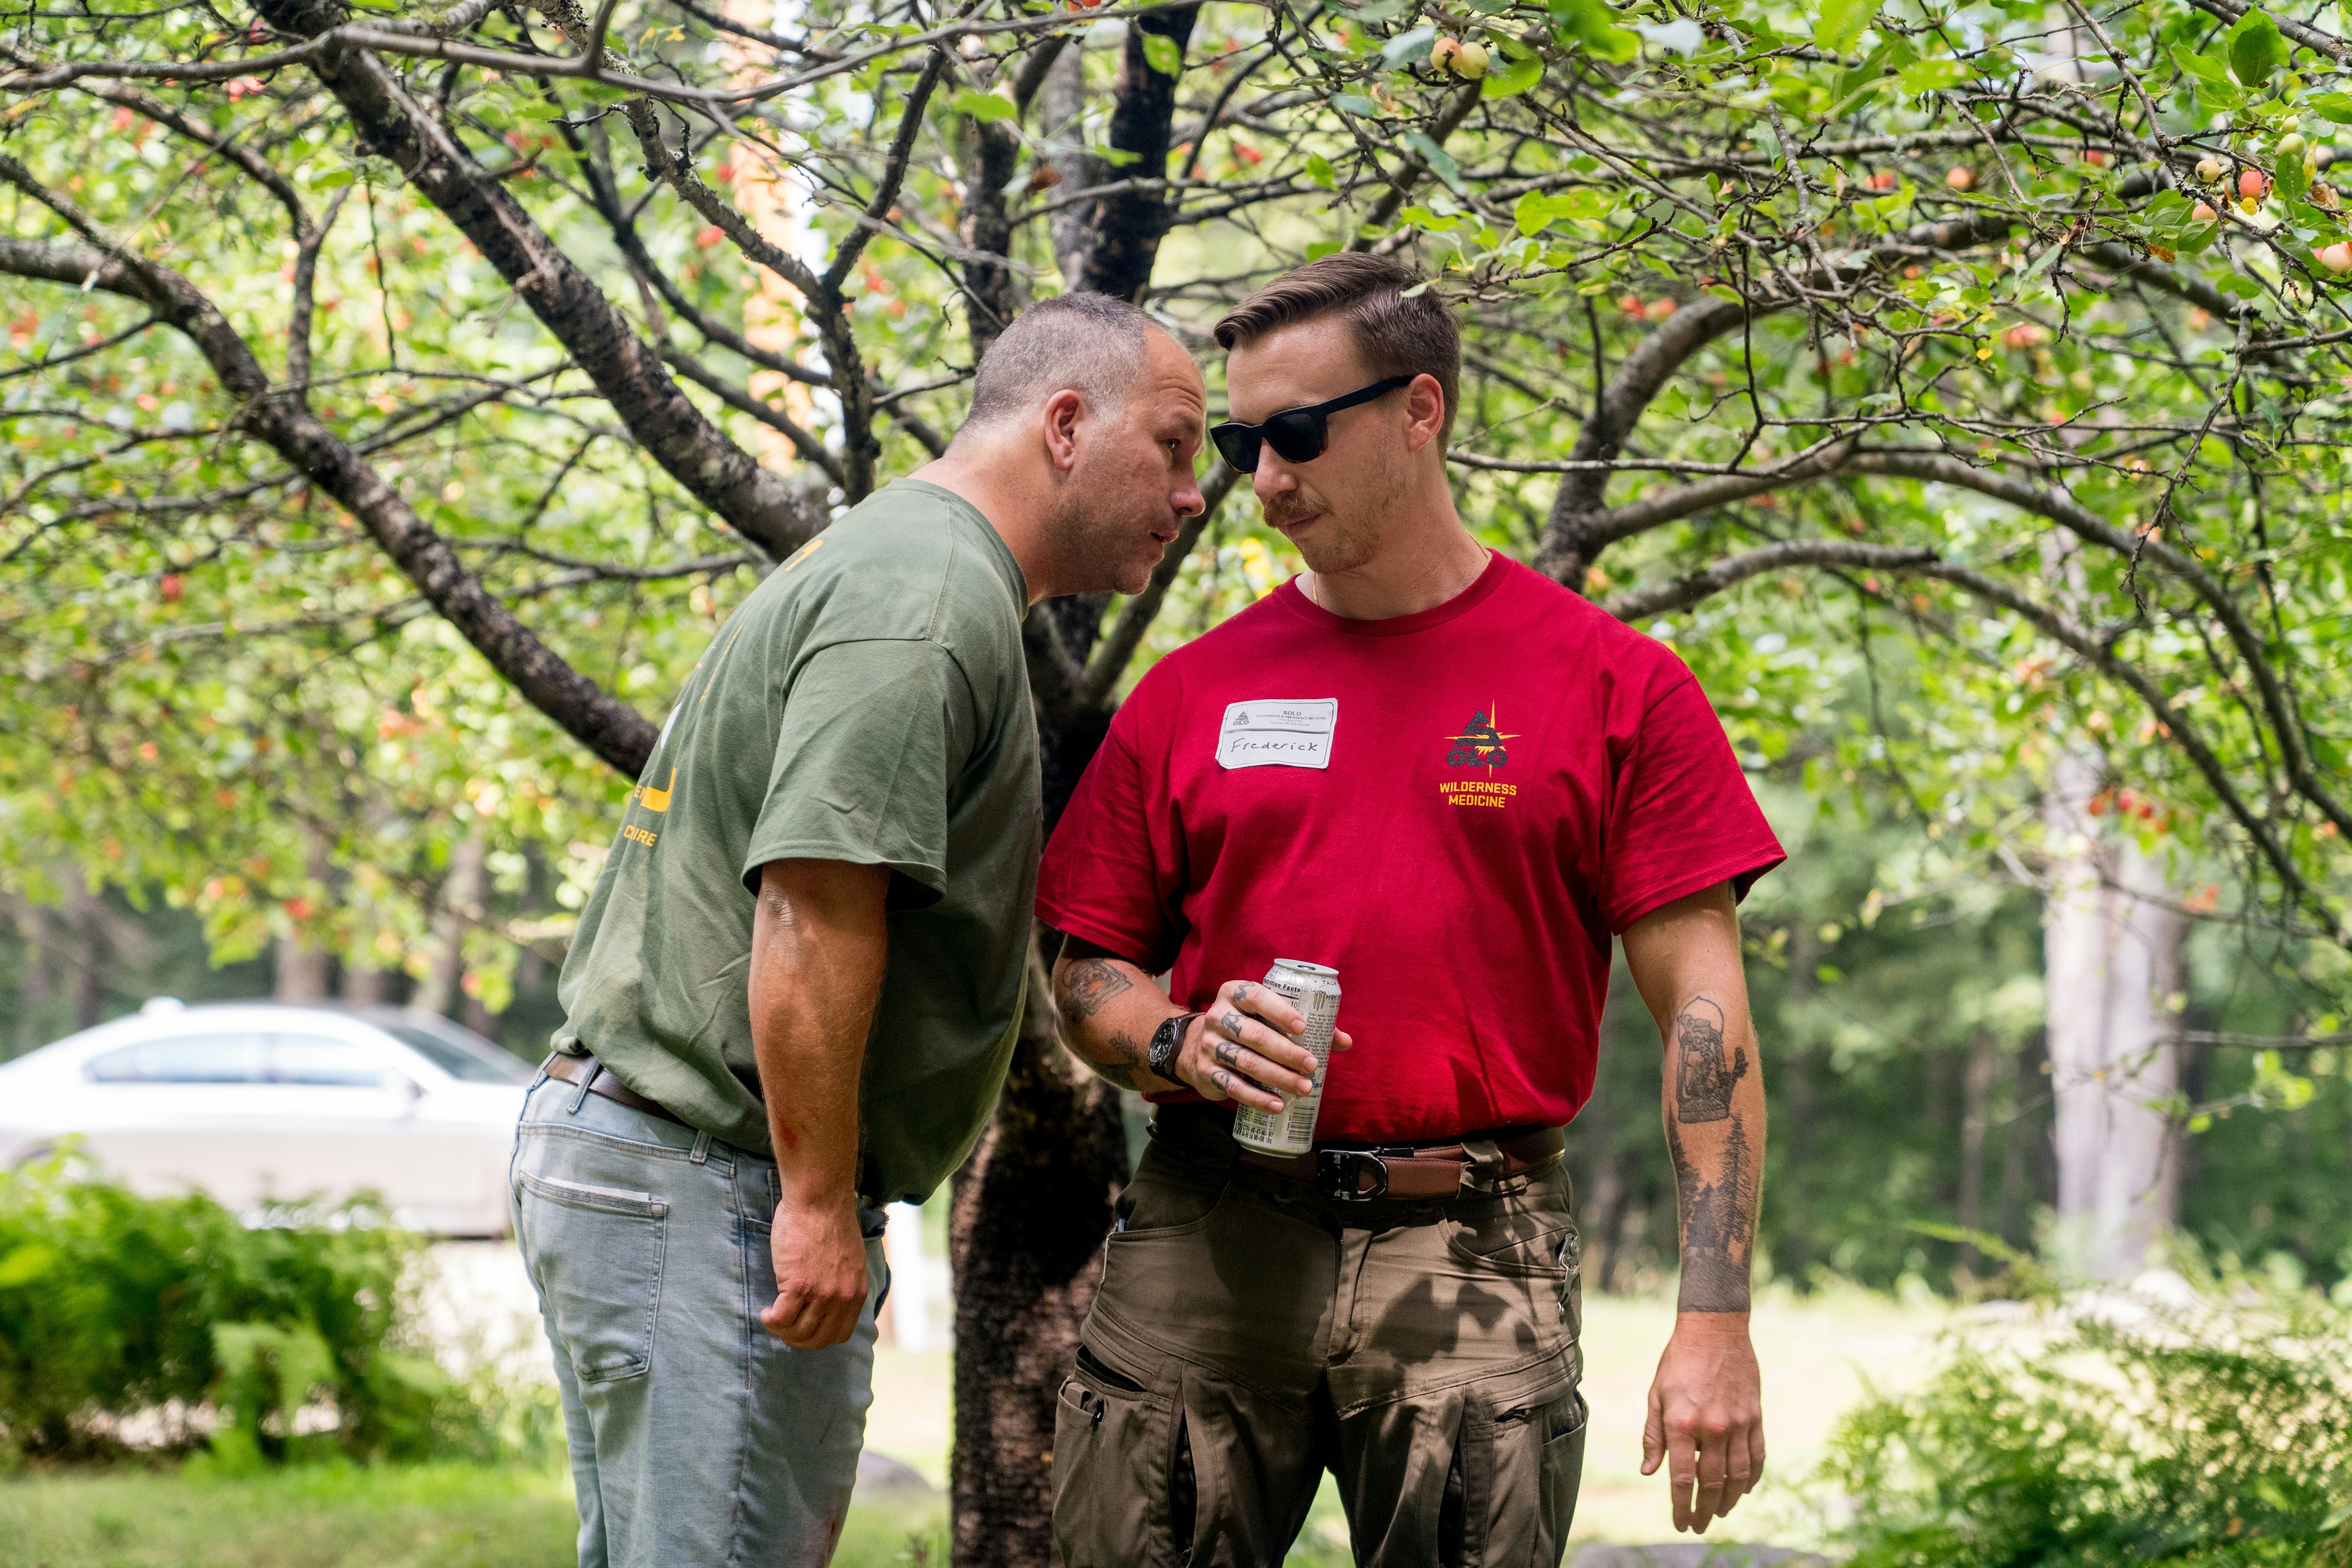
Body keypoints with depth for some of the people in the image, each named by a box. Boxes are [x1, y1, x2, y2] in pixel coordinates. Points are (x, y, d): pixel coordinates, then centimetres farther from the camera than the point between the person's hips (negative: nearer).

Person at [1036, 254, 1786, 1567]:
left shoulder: (1614, 686, 3)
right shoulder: (1196, 693, 11)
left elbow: (1703, 1013, 0)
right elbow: (1086, 973, 16)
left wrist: (1716, 1321, -8)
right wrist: (1180, 1045, -8)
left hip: (1474, 1259, -2)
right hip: (1209, 1246, 2)